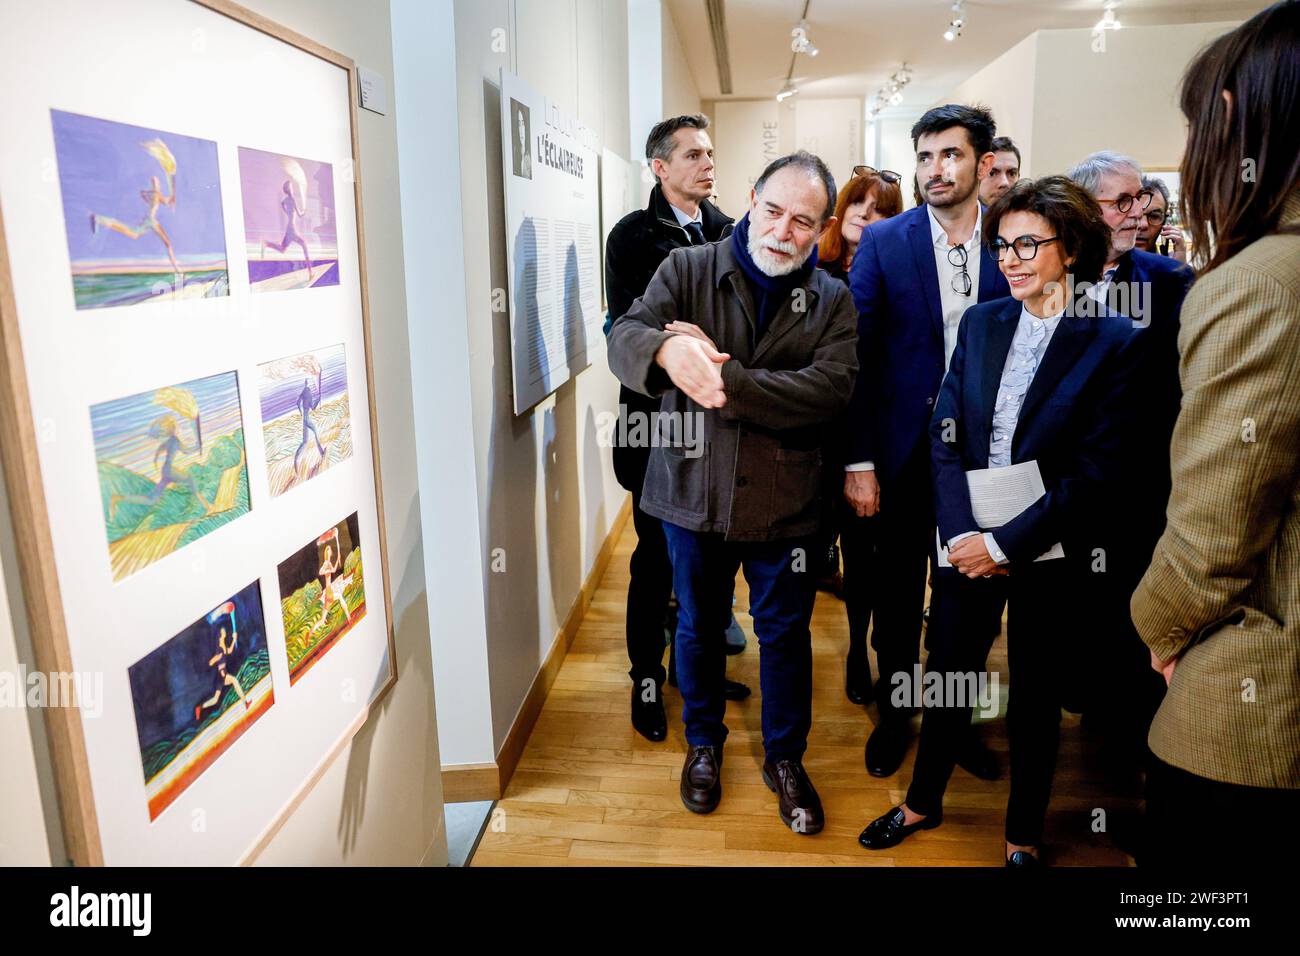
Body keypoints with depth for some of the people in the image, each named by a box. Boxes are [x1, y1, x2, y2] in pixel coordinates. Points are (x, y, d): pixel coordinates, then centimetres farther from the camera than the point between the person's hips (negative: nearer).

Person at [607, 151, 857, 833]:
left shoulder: (832, 302, -1)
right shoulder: (688, 269, -2)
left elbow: (829, 389, -17)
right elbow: (623, 336, -15)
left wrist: (729, 379, -27)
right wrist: (665, 349, -40)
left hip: (784, 504, 0)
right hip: (693, 494, 0)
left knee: (784, 634, 14)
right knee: (698, 628, 17)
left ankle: (785, 759, 37)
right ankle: (703, 744, 42)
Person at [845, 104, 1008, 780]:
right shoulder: (884, 242, -3)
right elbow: (856, 355, -6)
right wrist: (857, 462, -11)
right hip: (905, 451, -1)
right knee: (898, 596, 12)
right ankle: (894, 714, 32)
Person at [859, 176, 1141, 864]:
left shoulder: (1112, 340, -9)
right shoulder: (980, 323, 3)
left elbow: (1095, 469, -13)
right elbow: (946, 438, 0)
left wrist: (1005, 544, -16)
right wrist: (959, 533, -12)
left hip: (1049, 552, -3)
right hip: (966, 543, 3)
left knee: (1036, 694, 13)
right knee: (947, 674, 14)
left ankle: (1024, 835, 34)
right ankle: (923, 803, 37)